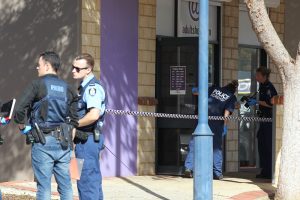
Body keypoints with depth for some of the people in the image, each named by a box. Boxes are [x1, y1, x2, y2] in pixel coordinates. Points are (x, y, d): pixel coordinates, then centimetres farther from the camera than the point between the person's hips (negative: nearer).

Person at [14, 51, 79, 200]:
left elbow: (20, 109, -15)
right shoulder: (67, 88, 10)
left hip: (43, 143, -5)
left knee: (44, 187, -1)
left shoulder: (37, 84, -5)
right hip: (63, 143, 5)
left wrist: (22, 127, 1)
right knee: (66, 185, 9)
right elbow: (74, 119, 9)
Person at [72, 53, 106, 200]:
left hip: (87, 139, -10)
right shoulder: (85, 87, 16)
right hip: (87, 139, 10)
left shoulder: (92, 87, -16)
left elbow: (94, 115, -28)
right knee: (93, 179, 14)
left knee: (86, 179, -8)